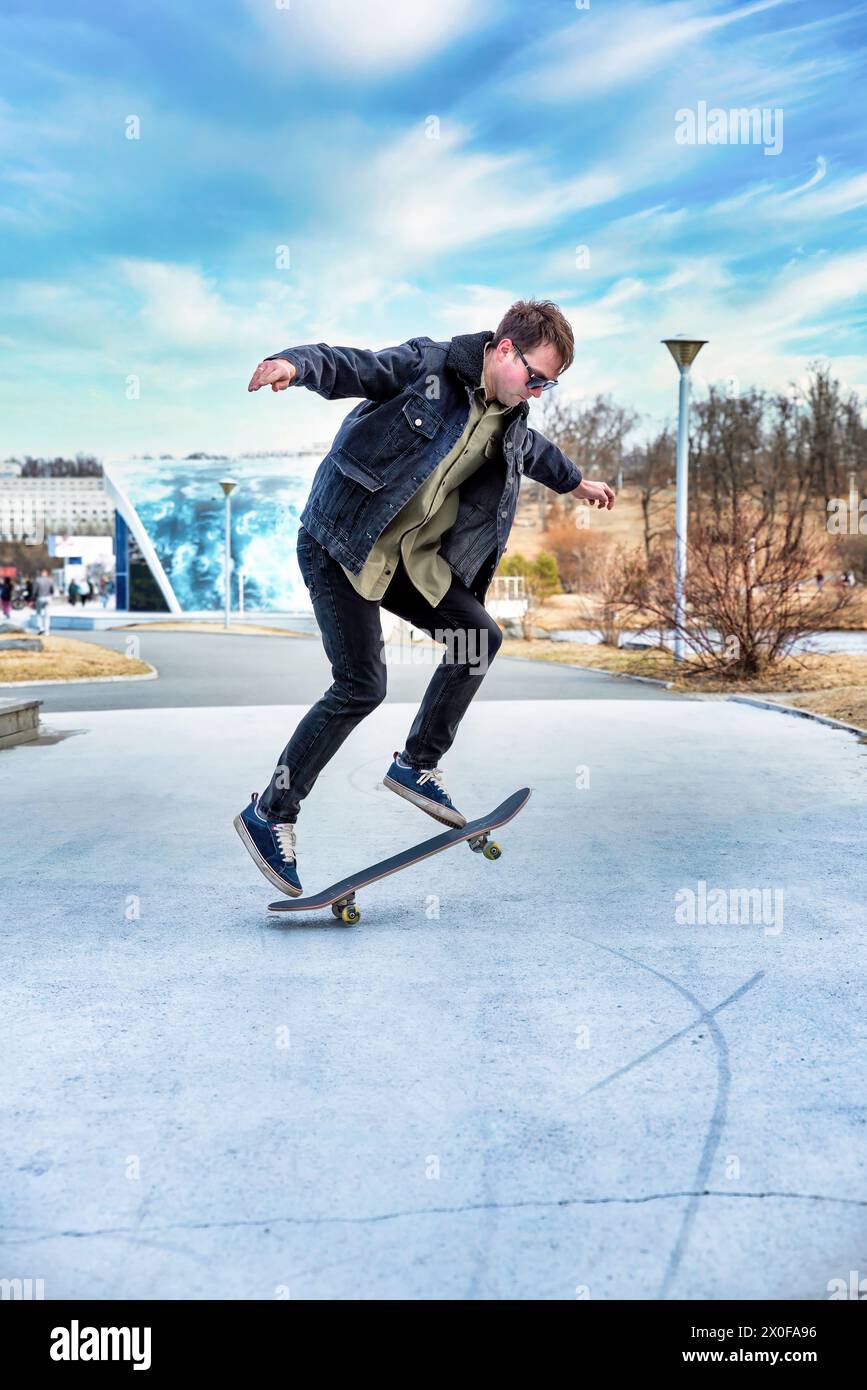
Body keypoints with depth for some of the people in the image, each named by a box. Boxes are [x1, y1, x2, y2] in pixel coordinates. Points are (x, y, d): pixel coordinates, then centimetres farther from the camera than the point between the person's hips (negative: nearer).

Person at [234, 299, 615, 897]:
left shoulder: (511, 421, 8)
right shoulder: (426, 365, -14)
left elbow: (531, 447, 31)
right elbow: (346, 366, -21)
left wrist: (574, 481, 49)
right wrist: (293, 364, -43)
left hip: (411, 556, 8)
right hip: (341, 544, -8)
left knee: (480, 635, 4)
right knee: (362, 686, -14)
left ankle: (417, 764, 19)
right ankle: (269, 814, -1)